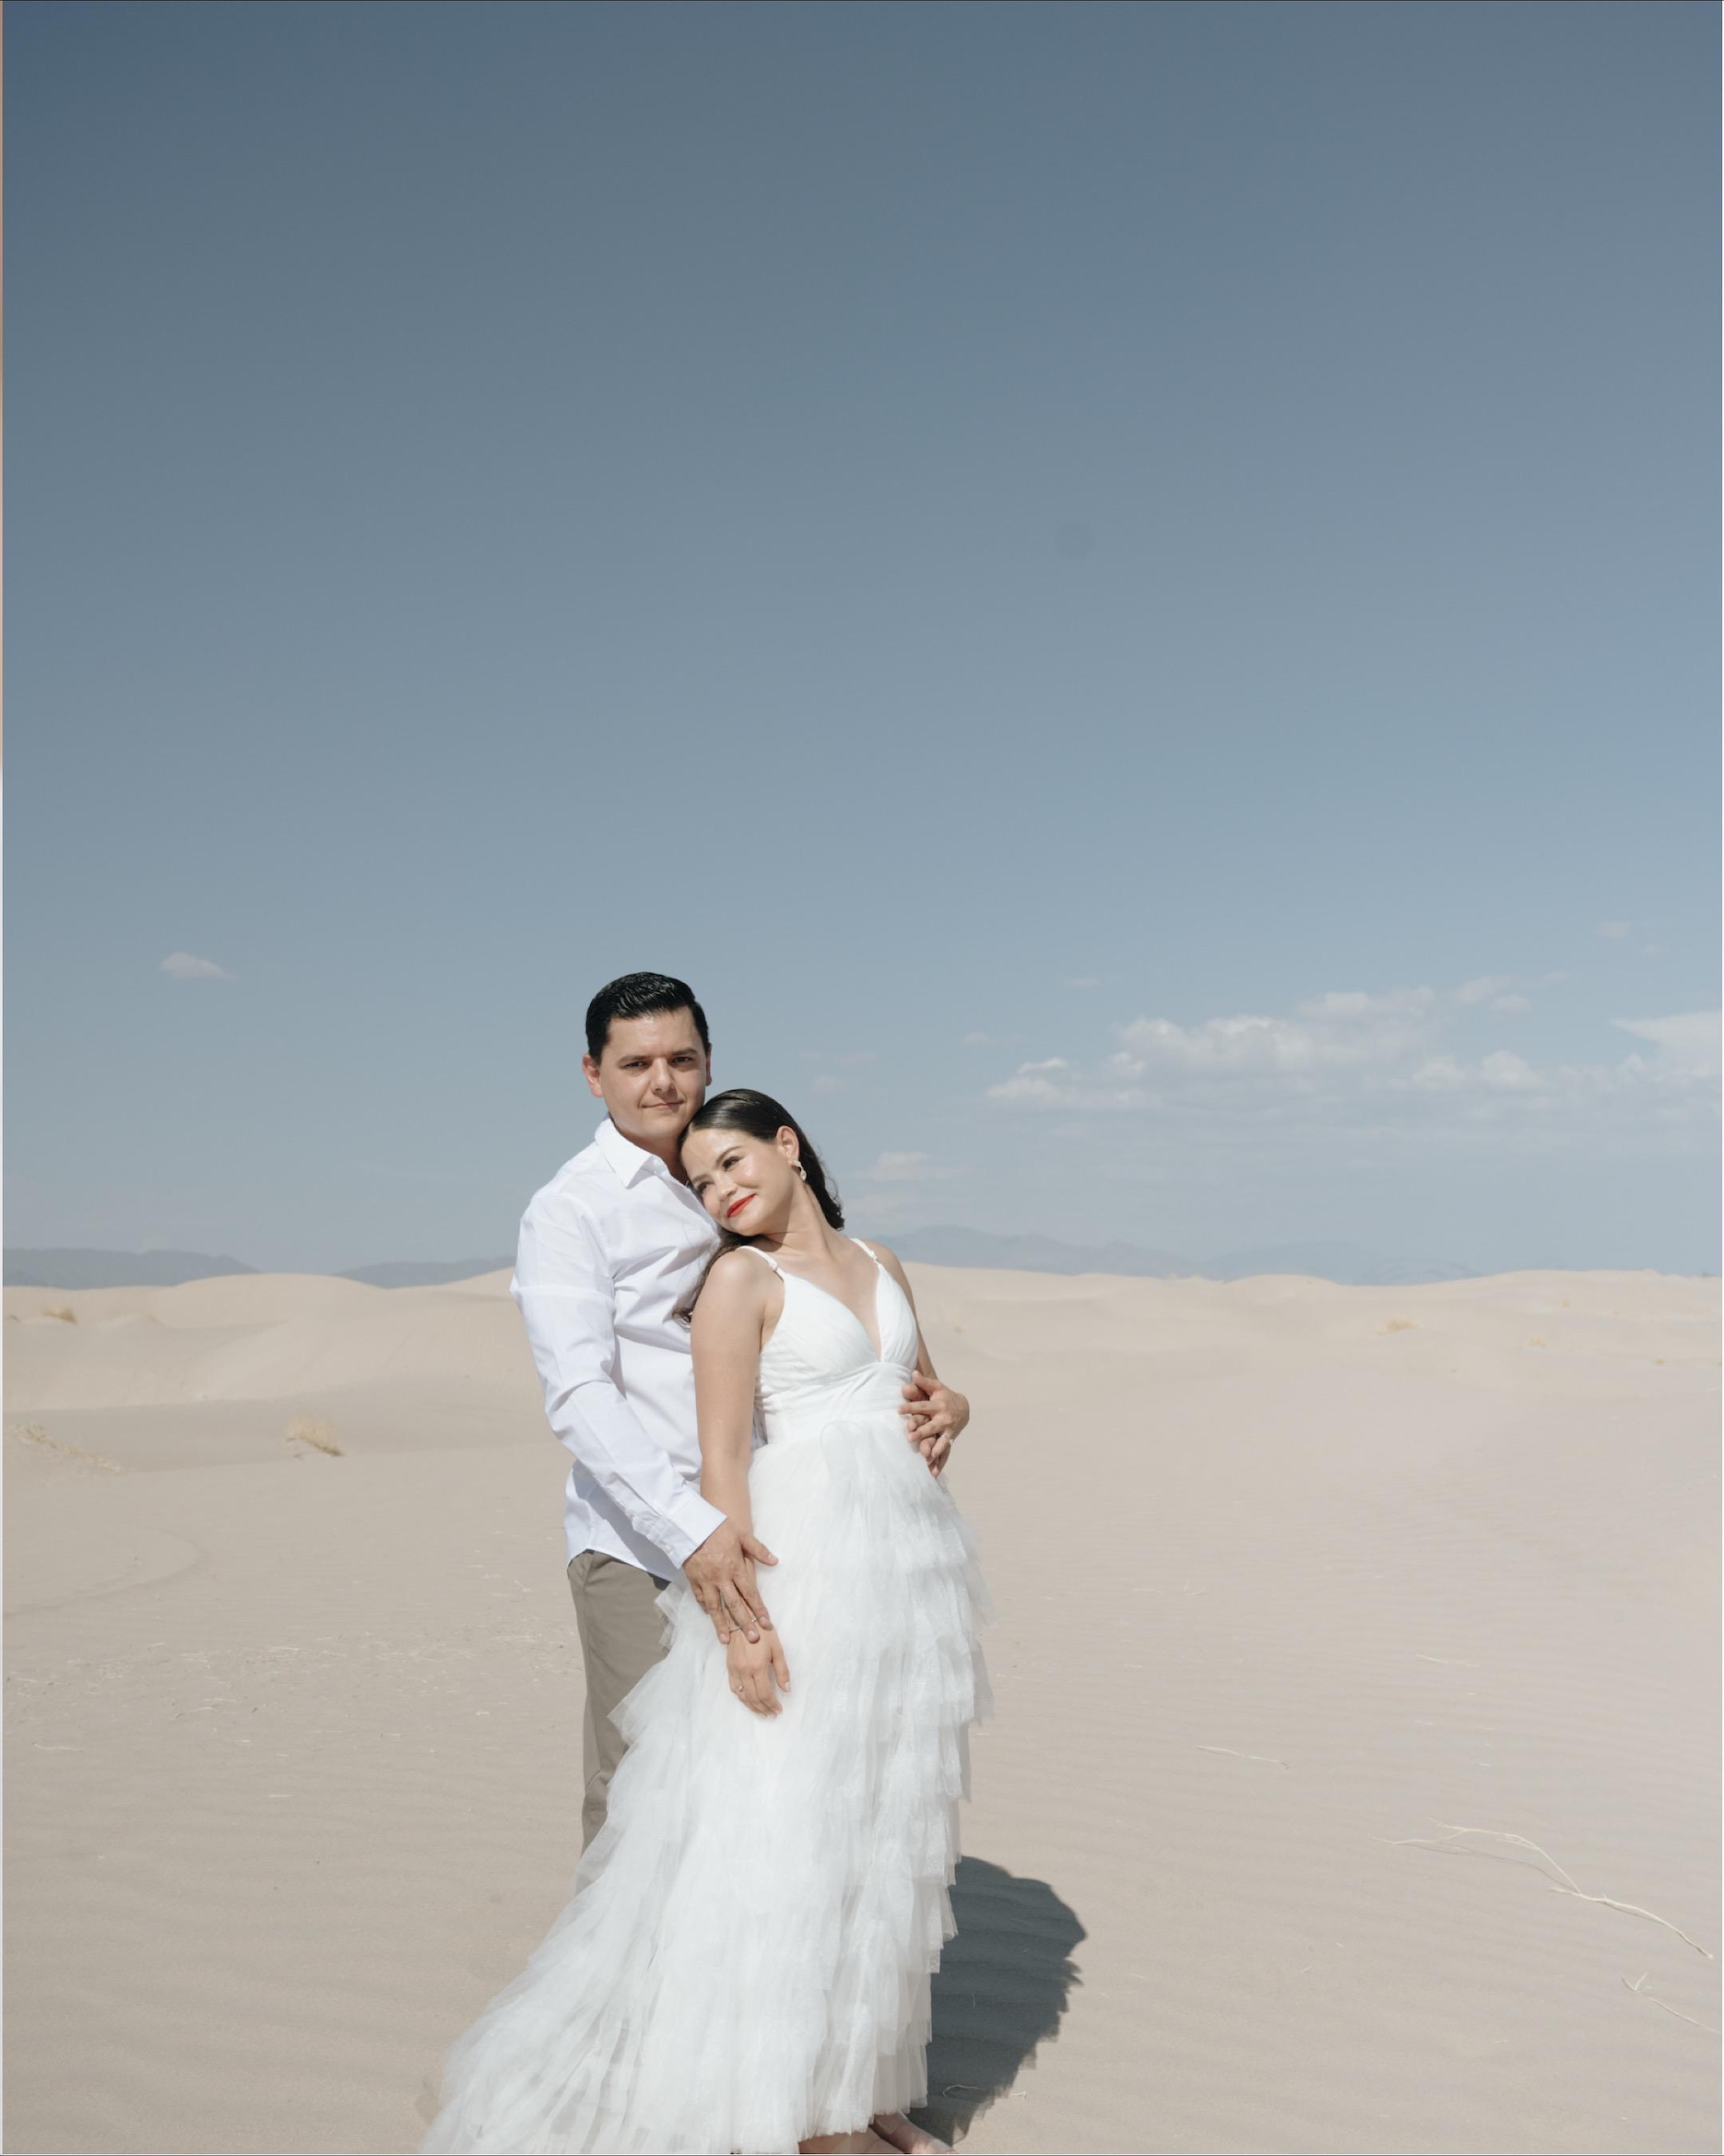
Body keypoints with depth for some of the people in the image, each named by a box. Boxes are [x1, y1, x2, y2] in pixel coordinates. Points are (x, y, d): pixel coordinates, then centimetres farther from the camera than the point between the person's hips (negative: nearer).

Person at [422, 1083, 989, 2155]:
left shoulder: (878, 1261, 12)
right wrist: (737, 1612, -21)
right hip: (804, 1560, -6)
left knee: (881, 1826, 13)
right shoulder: (738, 1278, -6)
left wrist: (939, 1420, 7)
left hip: (909, 1564, 6)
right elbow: (721, 1460, -13)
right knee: (791, 1826, -3)